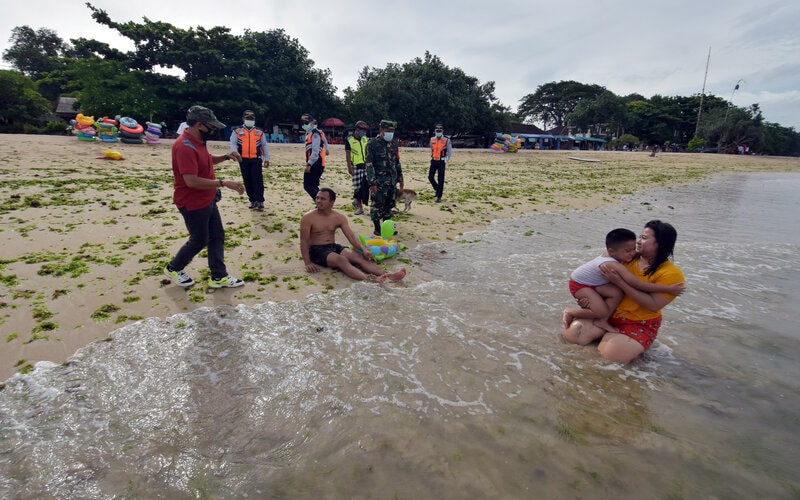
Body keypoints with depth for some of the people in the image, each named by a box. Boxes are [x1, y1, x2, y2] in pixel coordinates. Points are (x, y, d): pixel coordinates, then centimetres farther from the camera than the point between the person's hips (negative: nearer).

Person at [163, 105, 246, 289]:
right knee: (199, 241, 5)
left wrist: (226, 156, 7)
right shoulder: (185, 147, -25)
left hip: (208, 200, 10)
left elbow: (207, 159, 26)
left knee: (217, 237, 11)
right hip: (193, 204, -10)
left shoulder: (198, 141, 6)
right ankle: (173, 269, 30)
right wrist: (223, 183, -31)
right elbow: (192, 181, -31)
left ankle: (219, 277, 20)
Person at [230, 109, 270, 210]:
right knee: (247, 181, 6)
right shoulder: (237, 131, 8)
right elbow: (233, 143, -2)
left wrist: (266, 159, 8)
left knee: (257, 180, -9)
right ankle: (253, 200, 15)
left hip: (256, 159, -1)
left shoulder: (260, 132, 10)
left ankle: (260, 201, -8)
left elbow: (265, 146, 13)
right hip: (243, 160, 1)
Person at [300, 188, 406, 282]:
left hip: (334, 247, 5)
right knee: (341, 260, -33)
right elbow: (304, 241, -10)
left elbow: (351, 236, -4)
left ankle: (388, 275, -39)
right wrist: (308, 263, -19)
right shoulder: (308, 218, -9)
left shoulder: (339, 217, 3)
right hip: (317, 251, -5)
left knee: (359, 257, -20)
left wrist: (363, 250, -20)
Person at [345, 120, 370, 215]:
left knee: (365, 185, -3)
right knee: (357, 187, 0)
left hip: (366, 165, 4)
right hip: (356, 166, -4)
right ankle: (359, 206, 11)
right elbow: (347, 154, -4)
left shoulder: (365, 139, 10)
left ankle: (357, 201, 19)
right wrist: (349, 167, -9)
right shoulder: (349, 140, -3)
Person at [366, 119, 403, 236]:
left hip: (392, 181, 6)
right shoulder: (372, 144, -9)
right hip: (379, 181, -6)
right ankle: (377, 228, 13)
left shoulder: (394, 143, 9)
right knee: (377, 205, 1)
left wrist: (400, 178, 15)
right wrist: (372, 182, -18)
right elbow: (369, 164, -12)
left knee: (389, 205, 13)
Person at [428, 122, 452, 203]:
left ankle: (439, 197, 4)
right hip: (433, 161, 4)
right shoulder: (432, 140, 7)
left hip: (441, 162, -4)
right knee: (430, 177, 2)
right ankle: (436, 189, 29)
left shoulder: (446, 140, -4)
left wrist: (446, 160, -4)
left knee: (440, 179, -2)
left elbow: (450, 151, 1)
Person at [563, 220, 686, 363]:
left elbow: (653, 305, -22)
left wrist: (619, 281, -28)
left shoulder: (672, 273, -12)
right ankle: (610, 333, 10)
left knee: (610, 355, -28)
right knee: (572, 332, -14)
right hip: (608, 314, 4)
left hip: (639, 325, -4)